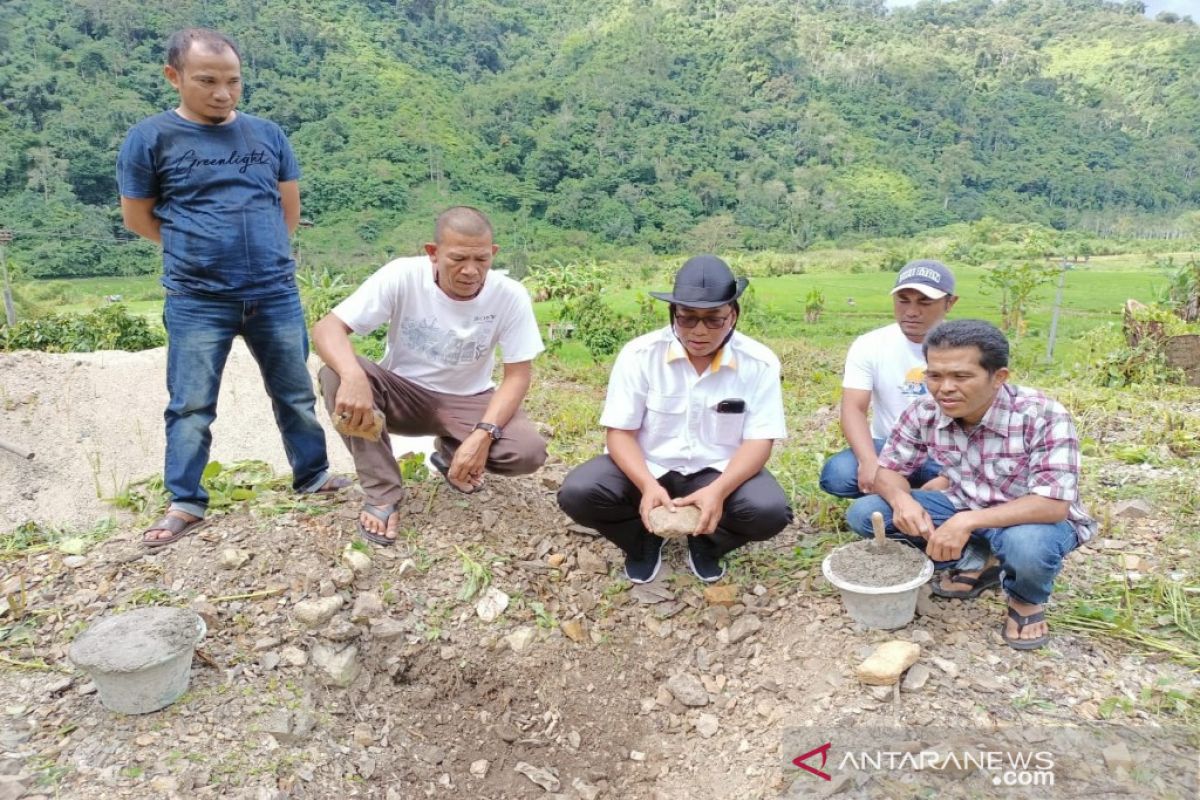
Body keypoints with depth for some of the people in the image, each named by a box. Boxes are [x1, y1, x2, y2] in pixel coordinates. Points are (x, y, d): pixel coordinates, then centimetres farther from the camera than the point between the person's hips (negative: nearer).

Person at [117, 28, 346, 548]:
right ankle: (185, 505, 14)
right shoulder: (150, 138, -3)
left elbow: (290, 207, 15)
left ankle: (313, 476, 27)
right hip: (197, 302, -2)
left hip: (275, 294, 3)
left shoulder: (267, 134, 6)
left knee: (296, 392, 12)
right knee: (191, 406, 4)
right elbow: (137, 218, 4)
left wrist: (264, 252, 13)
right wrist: (199, 250, 8)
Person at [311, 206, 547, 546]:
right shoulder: (402, 277, -21)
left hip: (467, 401, 1)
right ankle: (382, 492, -17)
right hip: (402, 394, 0)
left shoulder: (511, 296, -19)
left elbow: (518, 374, -14)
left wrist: (484, 433, -30)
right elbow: (327, 328, -24)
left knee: (529, 452, -26)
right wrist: (353, 376, -46)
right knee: (336, 375, -30)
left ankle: (451, 455, 8)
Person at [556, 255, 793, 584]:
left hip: (720, 472, 0)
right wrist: (648, 486, -30)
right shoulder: (639, 354, -11)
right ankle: (644, 539, 6)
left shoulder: (759, 363, -10)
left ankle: (707, 542, 6)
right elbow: (620, 432, -11)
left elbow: (759, 441, -12)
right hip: (646, 469, 0)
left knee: (771, 511, -30)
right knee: (577, 493, -26)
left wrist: (718, 490, -31)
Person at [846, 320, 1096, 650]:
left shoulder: (1043, 416, -28)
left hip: (1036, 520, -4)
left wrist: (968, 522, -43)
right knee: (863, 514, -12)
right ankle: (976, 562, 5)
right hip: (963, 511, 5)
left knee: (1027, 545, -41)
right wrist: (901, 499, -28)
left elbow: (1053, 505, -33)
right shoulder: (924, 413, -14)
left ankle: (1027, 600, -2)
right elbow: (888, 469, -4)